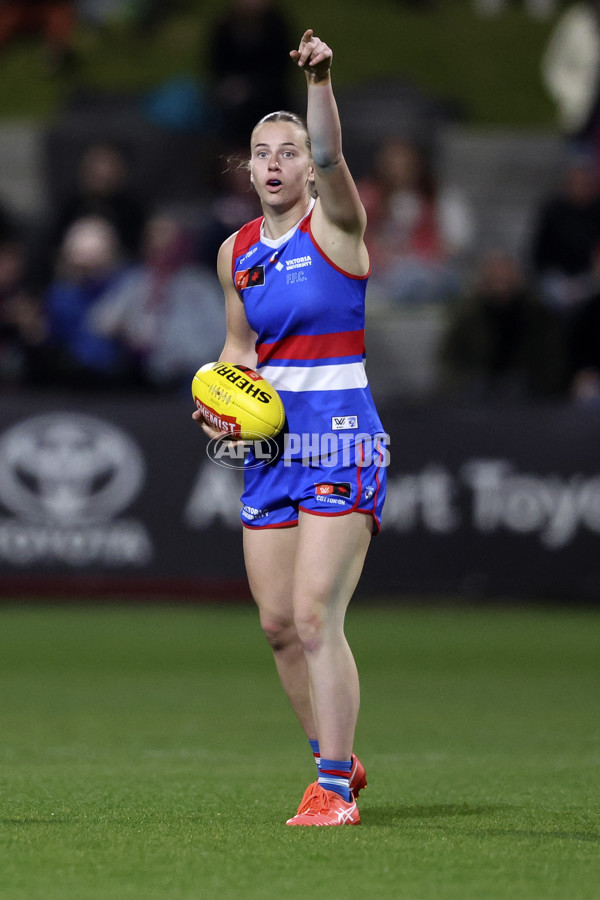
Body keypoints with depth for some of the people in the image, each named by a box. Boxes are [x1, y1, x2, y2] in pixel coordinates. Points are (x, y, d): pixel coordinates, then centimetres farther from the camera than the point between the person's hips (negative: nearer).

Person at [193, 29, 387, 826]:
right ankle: (336, 757, 27)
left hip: (340, 441, -7)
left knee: (315, 617, -15)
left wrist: (320, 84, -42)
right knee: (278, 623, 9)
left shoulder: (334, 225, -6)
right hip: (270, 444, 7)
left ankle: (335, 790, -11)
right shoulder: (236, 252, 11)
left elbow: (330, 159, -26)